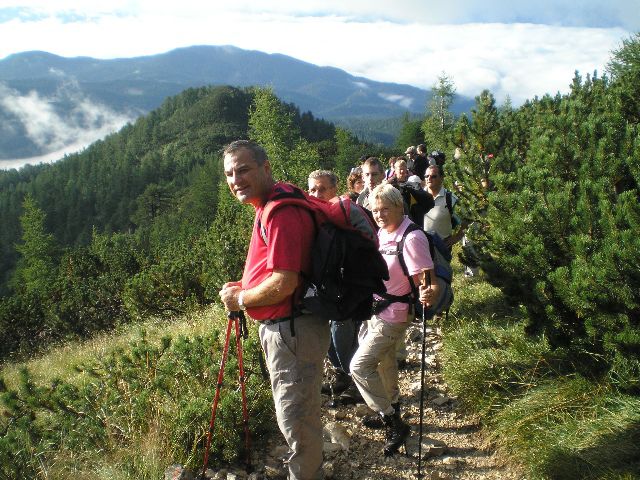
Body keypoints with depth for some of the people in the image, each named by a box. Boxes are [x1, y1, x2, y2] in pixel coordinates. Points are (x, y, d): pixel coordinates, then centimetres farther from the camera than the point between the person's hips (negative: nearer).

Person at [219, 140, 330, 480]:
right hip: (280, 327, 11)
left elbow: (284, 284, -29)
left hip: (291, 330, -11)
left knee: (295, 416, 5)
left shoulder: (281, 212, -23)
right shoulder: (271, 205, 10)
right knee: (299, 409, 27)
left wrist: (240, 299, -13)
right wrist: (244, 286, 7)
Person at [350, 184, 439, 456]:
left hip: (392, 316, -9)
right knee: (383, 361, 24)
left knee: (360, 366, -12)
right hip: (373, 309, 9)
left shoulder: (411, 238, -23)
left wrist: (431, 293, -47)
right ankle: (390, 410, 45)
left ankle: (394, 424, 2)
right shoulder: (381, 233, 2)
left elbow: (428, 278, -28)